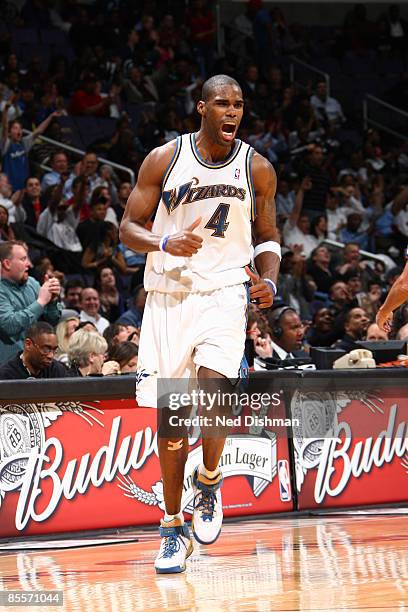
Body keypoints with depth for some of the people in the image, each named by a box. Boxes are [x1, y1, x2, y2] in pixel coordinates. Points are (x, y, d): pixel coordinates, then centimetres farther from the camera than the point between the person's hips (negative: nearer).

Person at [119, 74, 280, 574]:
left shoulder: (257, 168, 2)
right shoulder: (164, 159, -2)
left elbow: (267, 237, 13)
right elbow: (128, 228, 1)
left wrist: (269, 280, -6)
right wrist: (165, 243, -19)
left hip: (224, 293, 0)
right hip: (168, 294, 1)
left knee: (212, 390, -24)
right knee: (170, 414, 3)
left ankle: (208, 482, 5)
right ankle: (174, 526, 18)